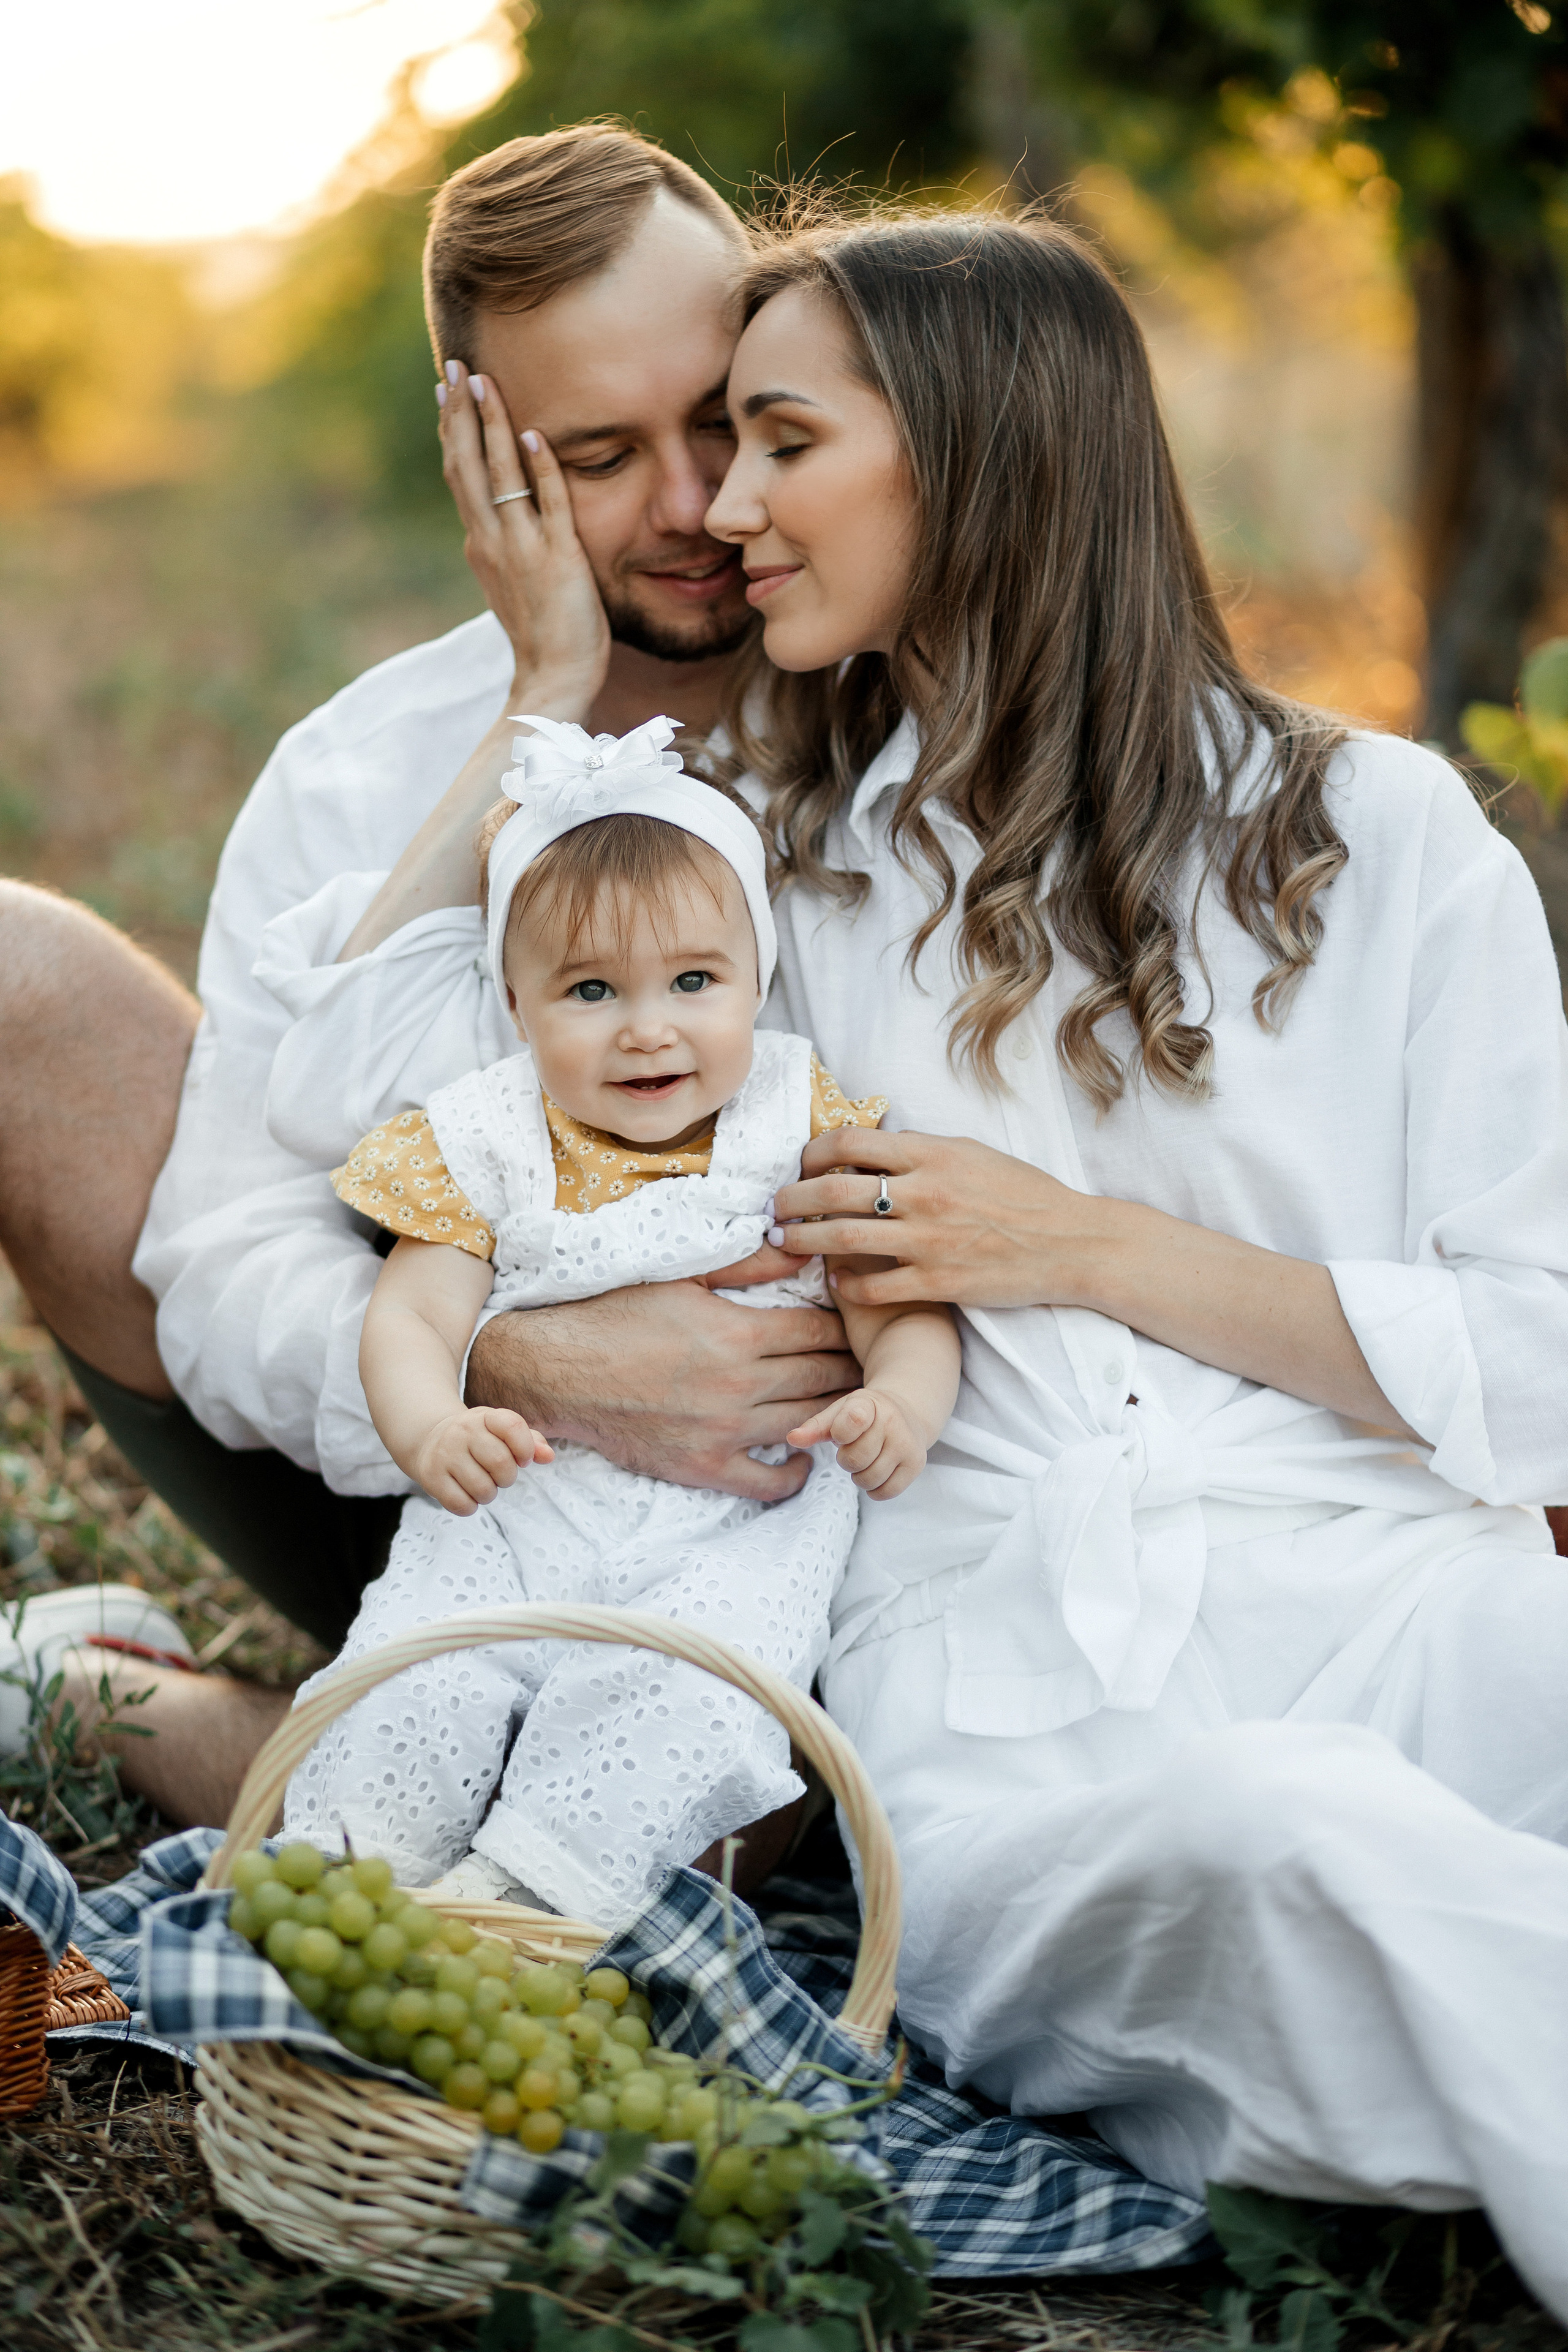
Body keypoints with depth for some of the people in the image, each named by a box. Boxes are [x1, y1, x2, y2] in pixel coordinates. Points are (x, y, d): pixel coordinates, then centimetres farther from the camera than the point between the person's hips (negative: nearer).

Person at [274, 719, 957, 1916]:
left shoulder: (806, 1135, 3)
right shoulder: (486, 1146, 5)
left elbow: (905, 1309, 0)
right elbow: (412, 1319, -2)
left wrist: (900, 1406, -24)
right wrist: (432, 1432, -25)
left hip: (743, 1516, -1)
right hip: (519, 1507, 2)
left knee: (684, 1686, -28)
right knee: (415, 1672, -21)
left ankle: (522, 1890, -24)